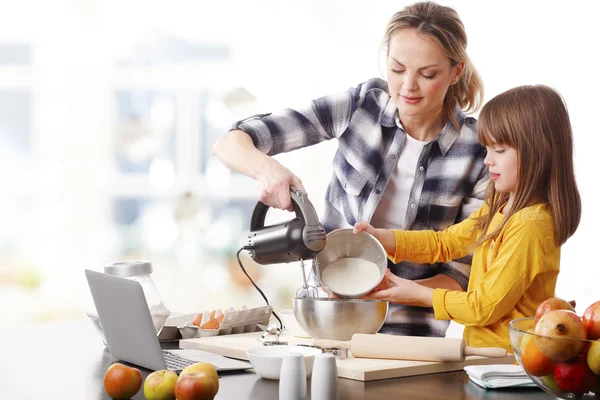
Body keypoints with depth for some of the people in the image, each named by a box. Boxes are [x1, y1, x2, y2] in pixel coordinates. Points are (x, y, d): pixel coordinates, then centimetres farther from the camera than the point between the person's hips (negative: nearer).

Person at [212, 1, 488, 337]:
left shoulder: (480, 153, -8)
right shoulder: (361, 104, -5)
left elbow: (463, 274, -3)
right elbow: (230, 143, -5)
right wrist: (265, 167, -28)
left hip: (409, 336, -1)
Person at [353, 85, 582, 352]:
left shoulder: (529, 225, -16)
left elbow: (485, 307, -13)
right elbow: (444, 243, 19)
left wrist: (418, 294, -3)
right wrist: (379, 237, 6)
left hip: (507, 361, -8)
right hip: (482, 349, 8)